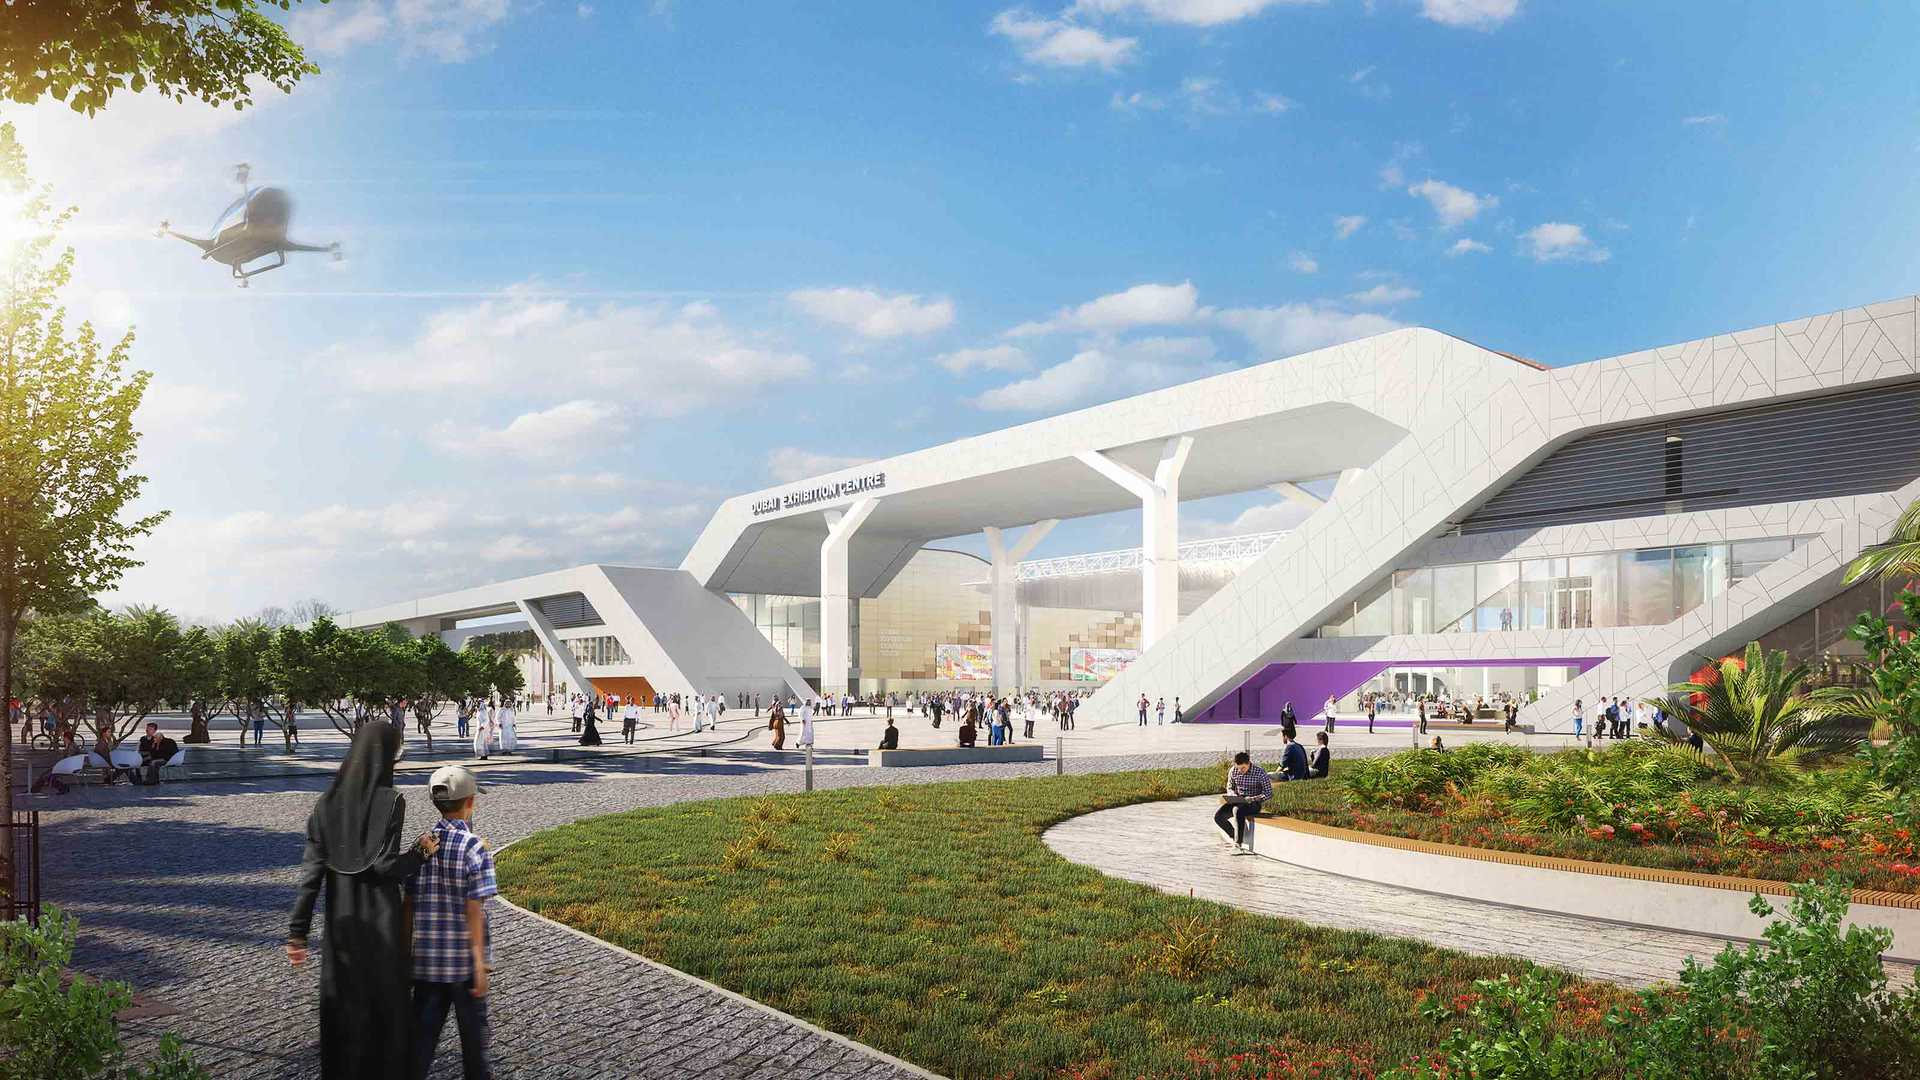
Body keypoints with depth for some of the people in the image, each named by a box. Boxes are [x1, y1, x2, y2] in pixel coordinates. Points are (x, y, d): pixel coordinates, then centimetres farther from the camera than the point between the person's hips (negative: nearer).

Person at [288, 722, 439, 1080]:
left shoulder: (328, 801, 1)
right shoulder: (391, 801, -14)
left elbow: (312, 868, -3)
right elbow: (384, 867, -19)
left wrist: (297, 930, -2)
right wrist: (420, 853, -1)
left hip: (341, 921, 5)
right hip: (381, 921, -4)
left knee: (342, 1008, 15)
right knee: (386, 1007, 8)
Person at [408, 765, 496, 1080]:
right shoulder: (474, 847, -14)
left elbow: (408, 903, 5)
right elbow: (474, 910, -16)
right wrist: (480, 965, -12)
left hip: (426, 959, 4)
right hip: (464, 959, -4)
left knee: (423, 1031, 7)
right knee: (473, 1030, 14)